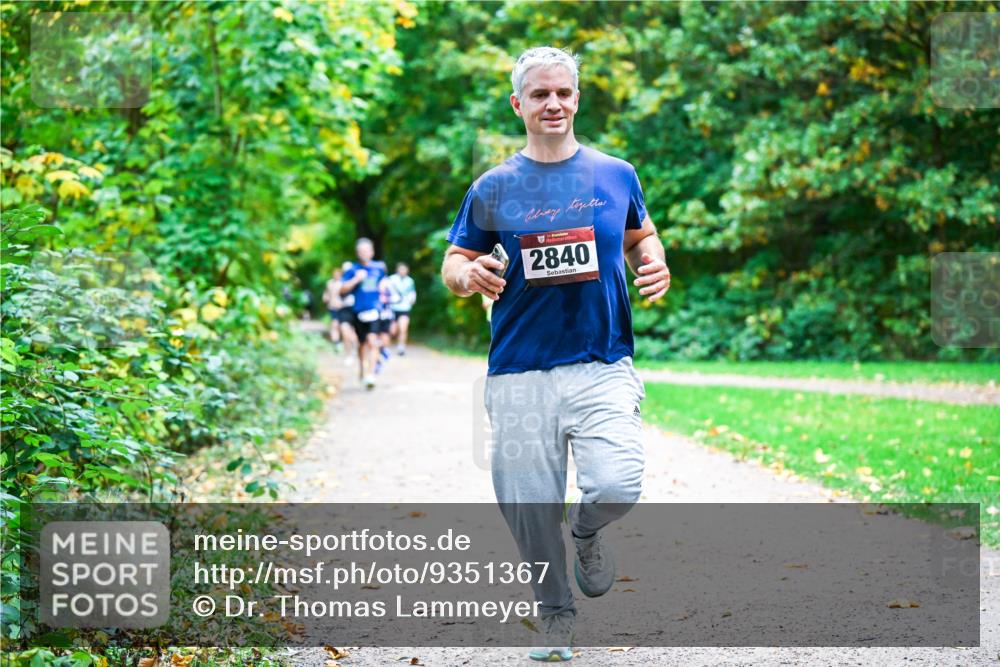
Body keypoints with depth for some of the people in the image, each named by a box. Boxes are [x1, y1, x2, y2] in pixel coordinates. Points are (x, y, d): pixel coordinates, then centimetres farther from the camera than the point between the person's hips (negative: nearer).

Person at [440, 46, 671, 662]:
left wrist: (656, 267, 0)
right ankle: (557, 617, 24)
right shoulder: (493, 189, 6)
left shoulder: (617, 175, 8)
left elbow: (642, 237, 23)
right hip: (520, 373, 1)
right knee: (529, 511, 1)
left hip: (603, 365, 0)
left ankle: (587, 532, 17)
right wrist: (467, 274, -12)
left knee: (617, 488, -20)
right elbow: (454, 262, 12)